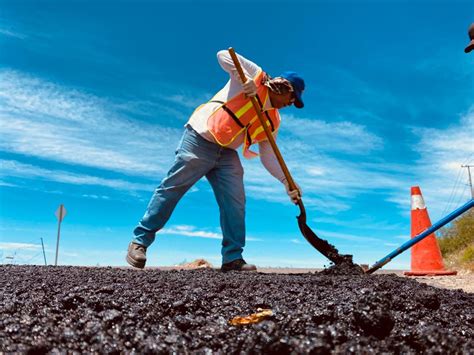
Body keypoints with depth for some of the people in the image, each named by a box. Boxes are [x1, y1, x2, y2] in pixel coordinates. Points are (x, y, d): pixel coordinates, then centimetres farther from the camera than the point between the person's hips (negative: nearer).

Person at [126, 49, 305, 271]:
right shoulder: (255, 75, 0)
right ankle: (140, 241, 7)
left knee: (235, 203, -5)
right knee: (171, 189, -4)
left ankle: (233, 258, 1)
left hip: (227, 154, 7)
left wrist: (287, 181, 0)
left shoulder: (273, 120, 14)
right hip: (199, 139, -6)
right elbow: (223, 55, -11)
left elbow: (268, 157, 11)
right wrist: (246, 79, -23)